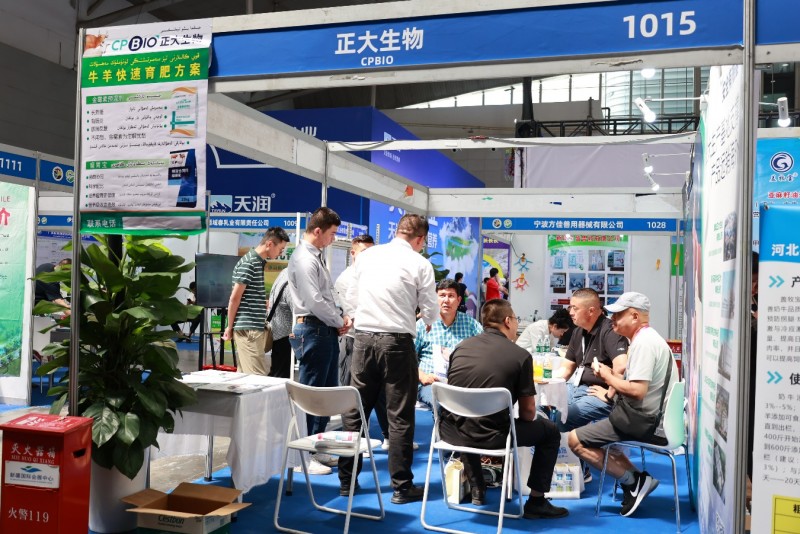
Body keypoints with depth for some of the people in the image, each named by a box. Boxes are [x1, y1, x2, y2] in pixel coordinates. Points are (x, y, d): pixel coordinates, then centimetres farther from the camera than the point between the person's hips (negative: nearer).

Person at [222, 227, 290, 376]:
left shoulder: (259, 262, 14)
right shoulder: (249, 263, -14)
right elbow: (235, 298, -12)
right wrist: (230, 327, -7)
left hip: (256, 327, 9)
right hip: (248, 328, -9)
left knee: (245, 374, 12)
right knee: (259, 376, -10)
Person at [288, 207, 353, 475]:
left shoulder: (316, 256, 17)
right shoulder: (303, 259, -15)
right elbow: (315, 301, -20)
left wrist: (341, 317, 7)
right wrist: (339, 322, -9)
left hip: (326, 330, 10)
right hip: (312, 330, -10)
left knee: (327, 391, 15)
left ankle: (318, 448, 26)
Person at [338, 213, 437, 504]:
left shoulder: (366, 255, 6)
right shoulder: (420, 264, -5)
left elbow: (352, 295, 17)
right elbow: (430, 313, -2)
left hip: (364, 337, 4)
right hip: (397, 341, -3)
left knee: (355, 410, 12)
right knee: (399, 416, 5)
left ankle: (346, 480, 22)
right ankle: (401, 486, 13)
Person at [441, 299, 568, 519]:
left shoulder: (462, 346, 5)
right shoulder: (520, 355, -7)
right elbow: (528, 412, -3)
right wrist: (528, 419, 21)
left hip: (452, 432, 5)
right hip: (490, 436, -4)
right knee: (550, 431, 19)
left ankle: (477, 490, 40)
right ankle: (536, 501, 22)